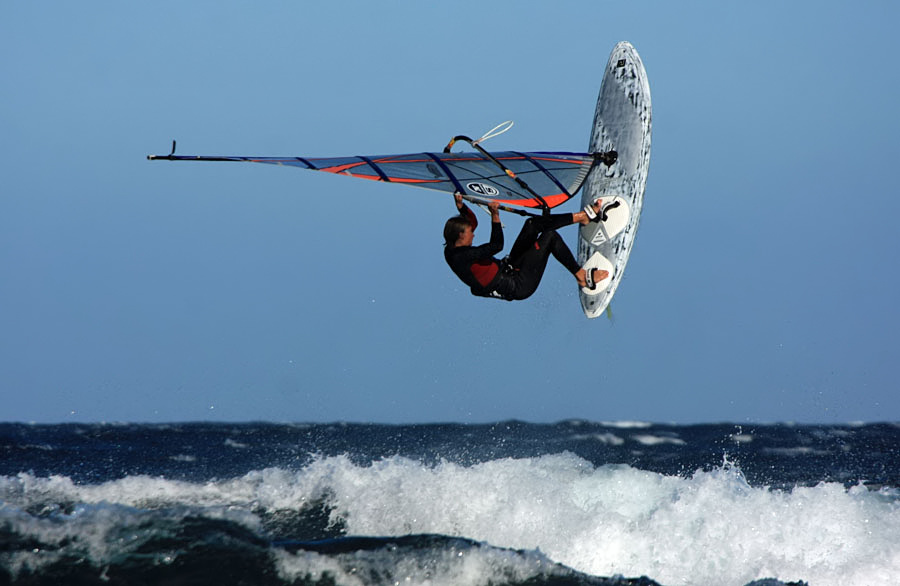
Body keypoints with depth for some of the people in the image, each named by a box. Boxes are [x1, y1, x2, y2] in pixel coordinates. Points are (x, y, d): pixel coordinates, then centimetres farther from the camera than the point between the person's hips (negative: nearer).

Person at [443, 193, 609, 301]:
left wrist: (460, 205, 7)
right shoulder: (464, 256, -28)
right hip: (518, 287, -11)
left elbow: (472, 222, 17)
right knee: (549, 236, -10)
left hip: (508, 268, 11)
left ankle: (584, 216, 16)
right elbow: (496, 246, -31)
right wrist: (495, 215, -32)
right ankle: (582, 276, 6)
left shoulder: (451, 249, 2)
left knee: (533, 224, 6)